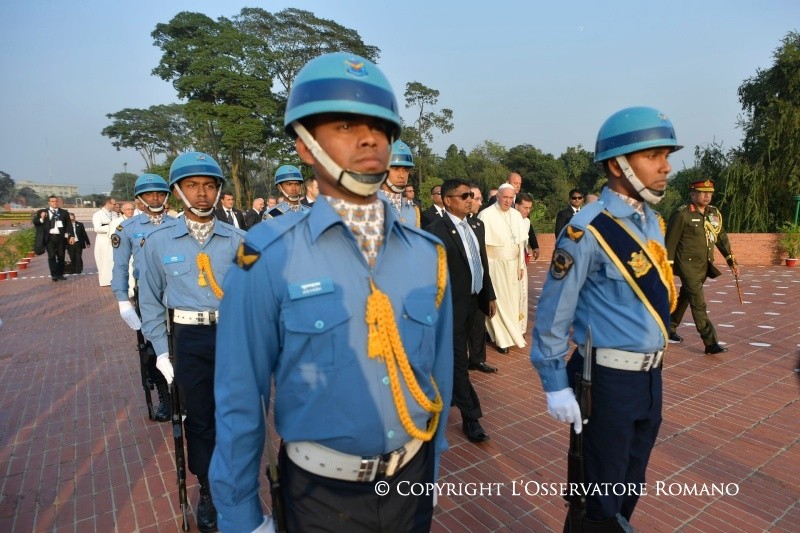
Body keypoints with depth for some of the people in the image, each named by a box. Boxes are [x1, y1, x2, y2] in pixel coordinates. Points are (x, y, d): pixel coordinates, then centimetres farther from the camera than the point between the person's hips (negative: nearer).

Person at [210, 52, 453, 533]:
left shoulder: (428, 254, -7)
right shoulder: (270, 258, -18)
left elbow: (439, 372, 1)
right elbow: (240, 398, -12)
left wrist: (431, 470, 10)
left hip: (411, 479, 3)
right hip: (322, 490, -2)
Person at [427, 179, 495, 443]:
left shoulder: (476, 225, 8)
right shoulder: (436, 231, -16)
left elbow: (483, 262, 14)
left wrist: (489, 295, 14)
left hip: (473, 302, 7)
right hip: (452, 305, -7)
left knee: (455, 355, 21)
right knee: (459, 361, 2)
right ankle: (471, 418, 11)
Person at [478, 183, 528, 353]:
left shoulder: (516, 215, 6)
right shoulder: (486, 215, -12)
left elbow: (521, 241, 10)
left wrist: (521, 265, 9)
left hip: (513, 264, 5)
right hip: (495, 265, -5)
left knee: (513, 299, 13)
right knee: (498, 301, 2)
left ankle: (512, 332, 30)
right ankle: (502, 339, 14)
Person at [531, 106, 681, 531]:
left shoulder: (653, 223, 5)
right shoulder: (588, 230, -20)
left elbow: (653, 301, 13)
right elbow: (553, 313, -17)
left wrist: (652, 370, 16)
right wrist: (556, 385, -15)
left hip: (651, 374, 8)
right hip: (609, 378, -7)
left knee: (631, 484, 24)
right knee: (603, 493, 11)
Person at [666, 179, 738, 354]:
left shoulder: (714, 213, 7)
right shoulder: (682, 214, -13)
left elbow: (721, 237, 15)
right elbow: (670, 242, -11)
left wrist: (731, 261, 10)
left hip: (704, 266, 7)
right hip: (688, 265, -7)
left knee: (685, 298, 18)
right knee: (699, 303, -9)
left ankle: (670, 329, 34)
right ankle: (711, 343, -7)